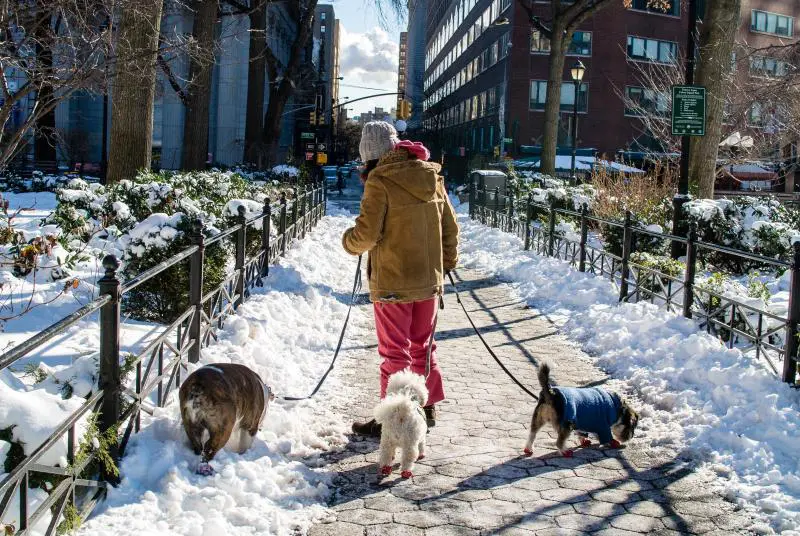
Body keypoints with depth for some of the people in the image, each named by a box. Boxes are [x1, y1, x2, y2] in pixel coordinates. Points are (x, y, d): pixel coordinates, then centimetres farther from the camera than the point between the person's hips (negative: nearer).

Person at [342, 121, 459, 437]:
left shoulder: (380, 181, -15)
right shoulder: (432, 177, 5)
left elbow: (367, 233, -18)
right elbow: (450, 227, 10)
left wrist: (349, 241, 3)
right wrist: (447, 263, 22)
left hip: (392, 283, -6)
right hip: (429, 280, 6)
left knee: (395, 351, 3)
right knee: (423, 345, 19)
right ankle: (427, 408, 30)